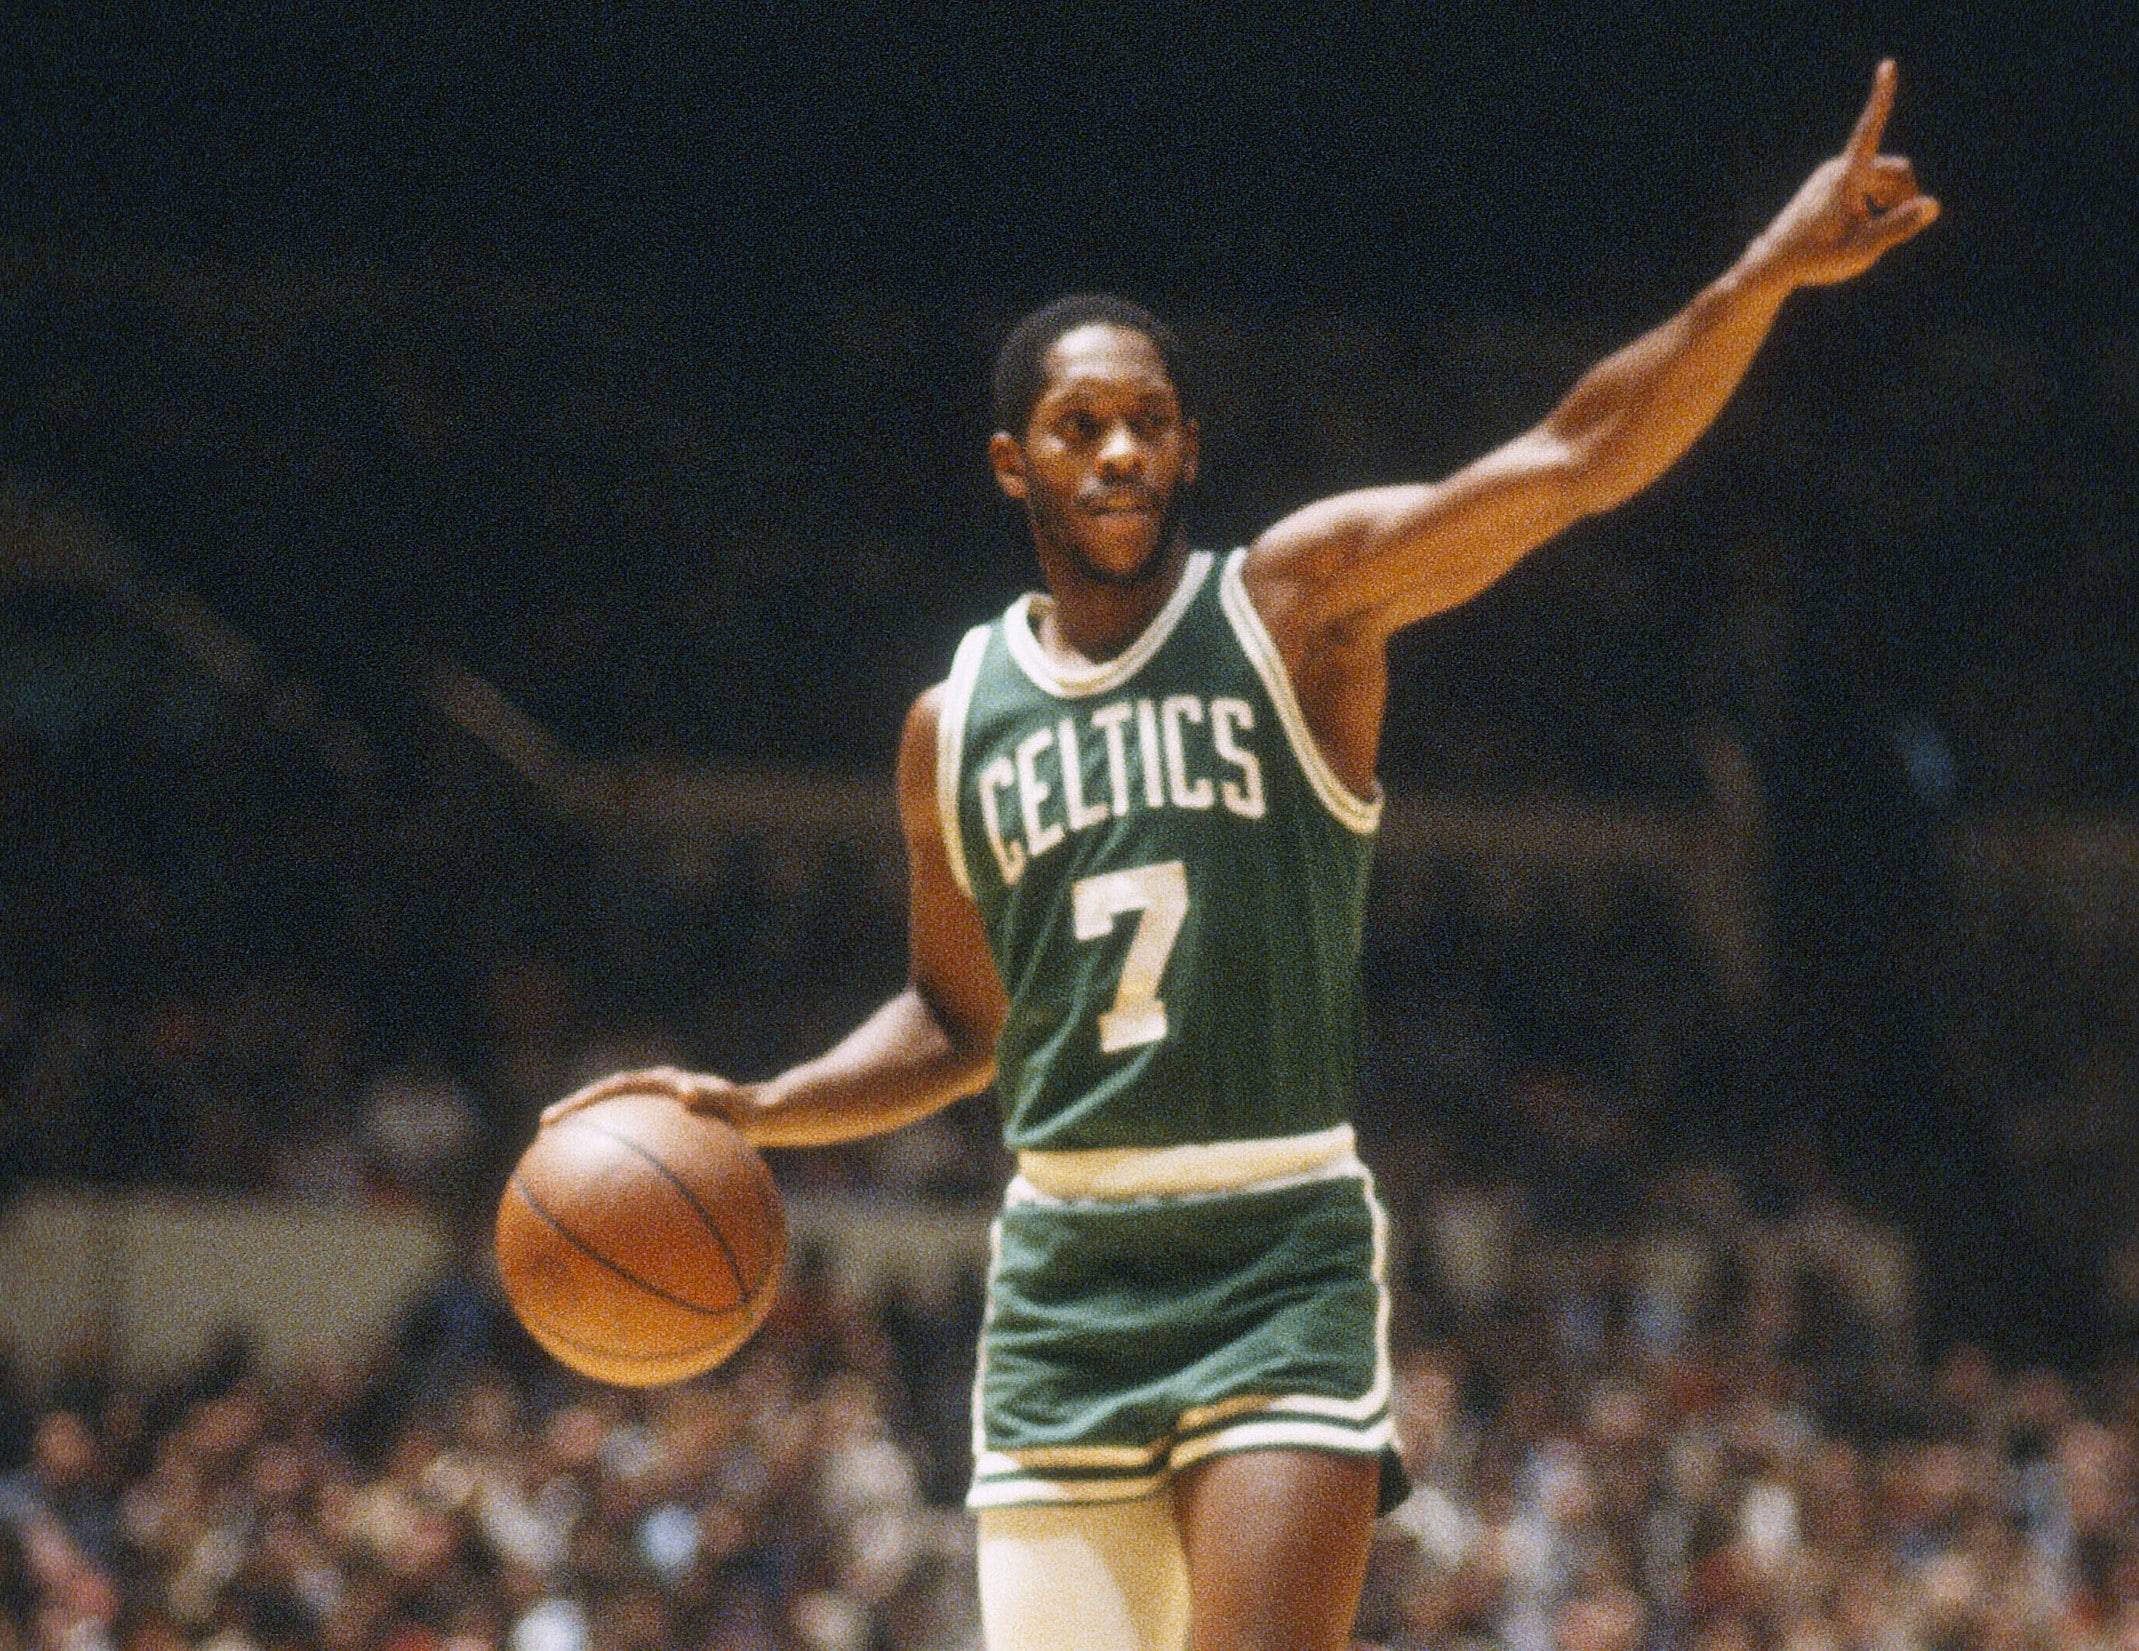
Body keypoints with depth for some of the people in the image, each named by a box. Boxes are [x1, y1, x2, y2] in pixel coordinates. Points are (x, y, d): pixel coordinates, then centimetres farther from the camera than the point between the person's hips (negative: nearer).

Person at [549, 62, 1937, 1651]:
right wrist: (754, 1111, 8)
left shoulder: (1301, 599, -1)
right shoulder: (956, 723, 10)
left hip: (1285, 1264, -4)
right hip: (1067, 1278, 4)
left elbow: (1575, 459, -14)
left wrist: (1762, 281, -28)